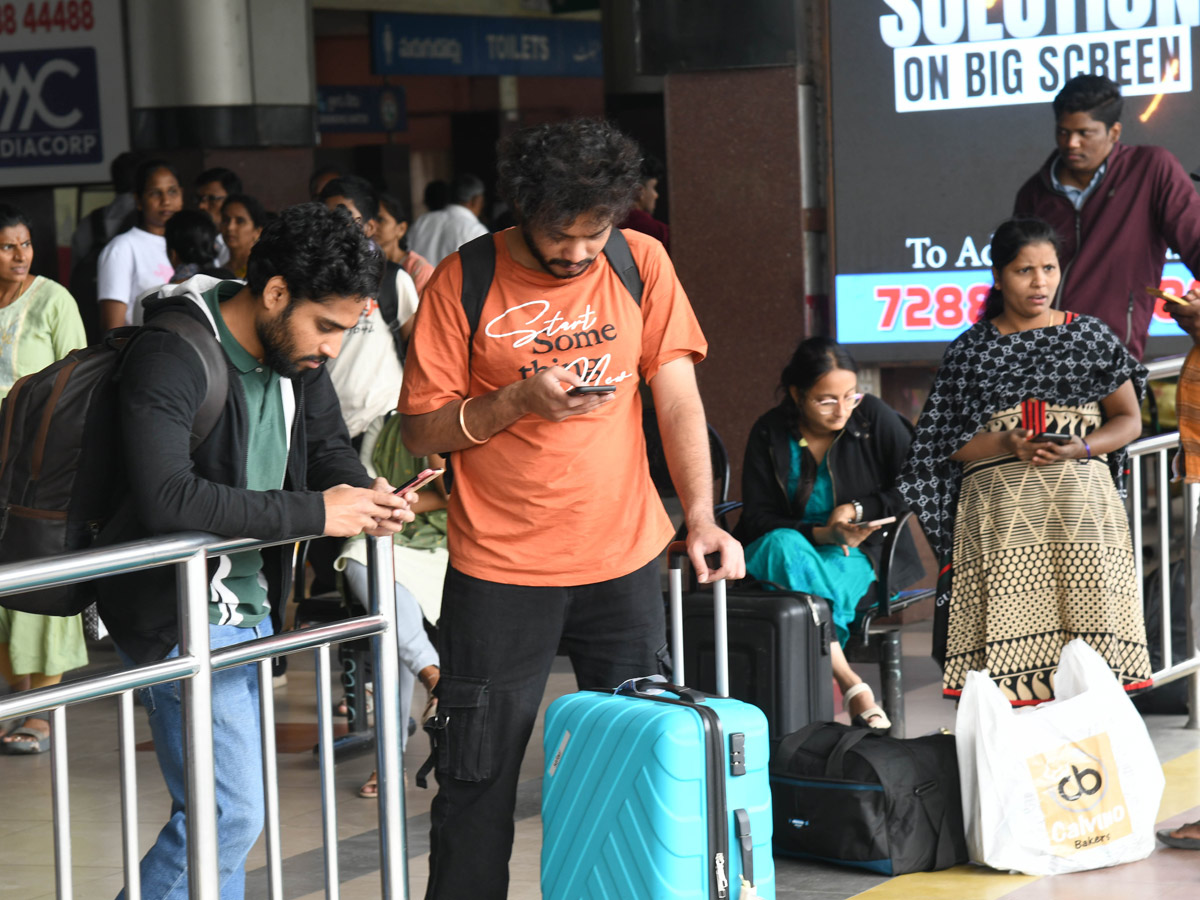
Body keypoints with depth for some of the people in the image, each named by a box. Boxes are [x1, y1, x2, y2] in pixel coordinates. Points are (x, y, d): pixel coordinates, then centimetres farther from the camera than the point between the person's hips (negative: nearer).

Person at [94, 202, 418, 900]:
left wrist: (368, 496, -8)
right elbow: (166, 496, -34)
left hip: (248, 609, 9)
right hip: (180, 616, -9)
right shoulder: (173, 358, -22)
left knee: (227, 811, 13)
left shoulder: (298, 352, 4)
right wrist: (312, 514, -31)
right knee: (228, 814, -12)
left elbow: (328, 448, 17)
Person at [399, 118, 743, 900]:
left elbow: (678, 399, 1)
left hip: (623, 558, 2)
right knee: (479, 776, 2)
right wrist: (517, 401, -19)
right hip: (499, 569, -2)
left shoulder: (640, 263, 0)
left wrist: (701, 517, -11)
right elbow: (422, 432, -4)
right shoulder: (465, 283, -7)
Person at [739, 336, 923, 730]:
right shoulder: (770, 433, -2)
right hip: (793, 540, 1)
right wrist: (822, 534, -19)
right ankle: (851, 686, -40)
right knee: (785, 548, -37)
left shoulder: (874, 417, -2)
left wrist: (858, 509, -10)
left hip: (857, 553, -1)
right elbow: (757, 518, -5)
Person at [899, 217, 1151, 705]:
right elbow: (947, 442, 8)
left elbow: (1128, 420, 12)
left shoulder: (1090, 336, 12)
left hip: (1080, 502, 0)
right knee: (1006, 635, -11)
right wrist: (1007, 444, -10)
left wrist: (1080, 447, -7)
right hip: (998, 512, 0)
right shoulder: (970, 350, 11)